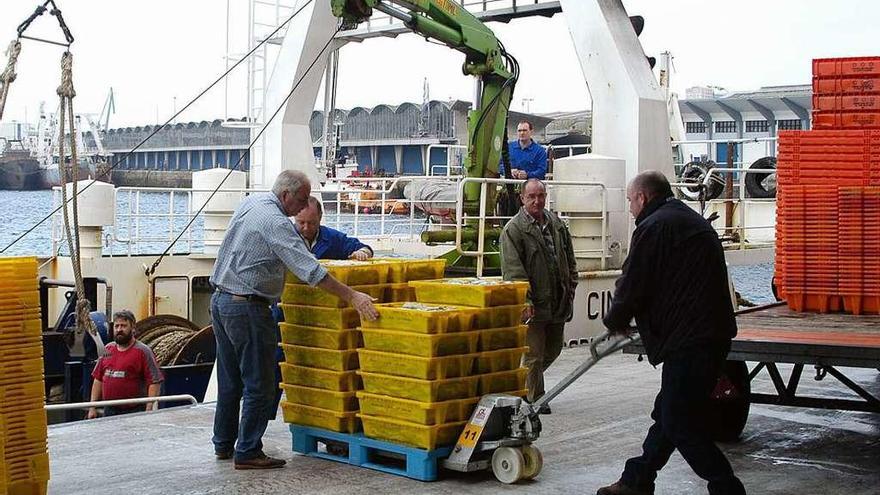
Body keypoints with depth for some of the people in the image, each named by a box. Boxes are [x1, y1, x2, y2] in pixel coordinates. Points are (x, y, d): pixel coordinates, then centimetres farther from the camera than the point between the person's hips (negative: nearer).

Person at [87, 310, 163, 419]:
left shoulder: (143, 351, -4)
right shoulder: (107, 350, 13)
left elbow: (155, 382, -9)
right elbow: (98, 380, 17)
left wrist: (149, 411, -17)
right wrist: (93, 407, 12)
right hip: (108, 412, 5)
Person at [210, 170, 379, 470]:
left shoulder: (250, 202, 9)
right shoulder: (275, 223, -19)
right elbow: (310, 270, -25)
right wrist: (352, 296, -25)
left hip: (220, 300, 10)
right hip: (247, 309, -10)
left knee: (230, 381, 18)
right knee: (259, 385, -1)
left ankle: (224, 444, 28)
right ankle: (248, 453, 2)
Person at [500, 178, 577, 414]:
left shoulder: (557, 224, 12)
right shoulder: (513, 229, -9)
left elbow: (570, 260, 20)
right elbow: (513, 271, -15)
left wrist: (570, 288, 11)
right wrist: (525, 302, -21)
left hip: (558, 303, 7)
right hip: (533, 305, -7)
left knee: (553, 350, 17)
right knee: (534, 354, -1)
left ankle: (526, 384, 36)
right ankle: (535, 400, 11)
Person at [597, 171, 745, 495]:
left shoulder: (653, 227, -10)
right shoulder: (692, 221, 21)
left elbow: (632, 287, -10)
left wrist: (615, 321, 10)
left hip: (688, 341, -10)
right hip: (714, 334, 10)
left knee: (680, 424, -5)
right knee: (667, 414, 18)